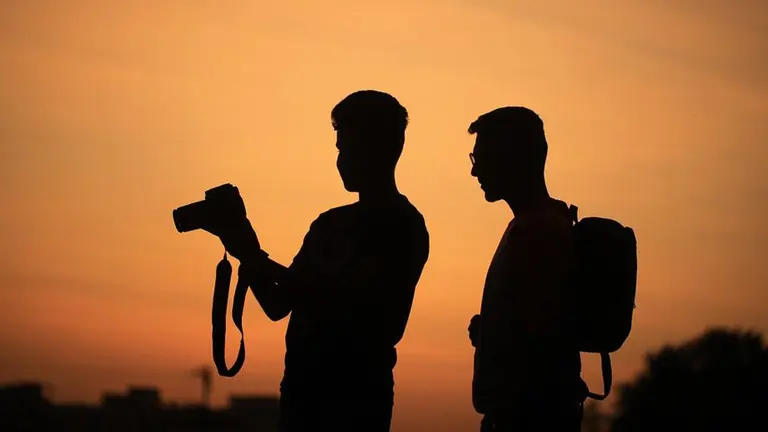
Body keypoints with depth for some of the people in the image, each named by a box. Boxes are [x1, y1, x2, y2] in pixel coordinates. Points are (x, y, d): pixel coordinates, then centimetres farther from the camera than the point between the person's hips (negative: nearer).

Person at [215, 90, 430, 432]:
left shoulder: (402, 227, -6)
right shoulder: (331, 223, 17)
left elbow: (347, 303, -16)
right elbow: (279, 305, 17)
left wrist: (257, 260, -13)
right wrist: (250, 258, -1)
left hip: (356, 396, -7)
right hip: (303, 387, 7)